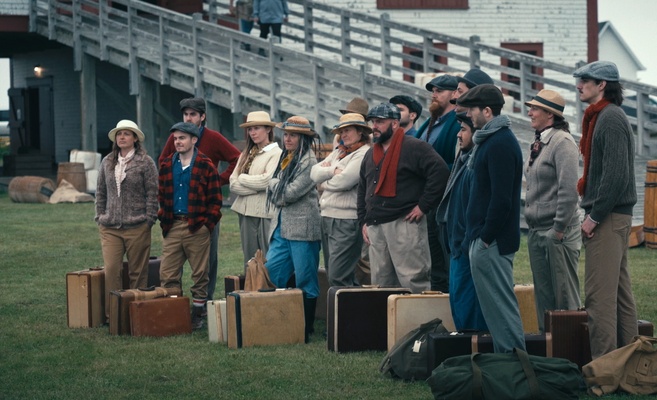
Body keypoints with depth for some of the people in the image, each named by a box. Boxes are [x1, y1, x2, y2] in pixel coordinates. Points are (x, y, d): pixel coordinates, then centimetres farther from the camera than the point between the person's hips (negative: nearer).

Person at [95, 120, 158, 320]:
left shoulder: (145, 162, -2)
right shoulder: (107, 162, 11)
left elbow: (152, 193, -3)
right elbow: (100, 192, 18)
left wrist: (149, 220, -7)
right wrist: (100, 217, 11)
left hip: (137, 227, -3)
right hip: (110, 228, 3)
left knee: (137, 272, 3)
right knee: (111, 269, -6)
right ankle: (112, 312, -1)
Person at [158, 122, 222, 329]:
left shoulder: (205, 166, -3)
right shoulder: (167, 165, 11)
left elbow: (215, 200, -3)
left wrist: (208, 223, -9)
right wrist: (164, 219, 8)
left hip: (197, 227, -4)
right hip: (173, 227, 4)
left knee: (199, 274, 4)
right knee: (167, 275, 1)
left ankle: (197, 315, 12)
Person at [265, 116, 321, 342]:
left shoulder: (309, 162, -10)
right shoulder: (285, 160, 17)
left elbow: (290, 192, -16)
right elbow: (275, 195, 20)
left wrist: (274, 184, 0)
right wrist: (279, 190, 0)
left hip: (302, 229, -9)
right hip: (281, 227, 9)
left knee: (306, 282, -1)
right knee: (270, 273, 4)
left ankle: (306, 330, 6)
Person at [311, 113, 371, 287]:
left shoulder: (364, 154, -9)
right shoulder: (338, 152, 18)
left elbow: (343, 181, -18)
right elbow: (314, 173, 8)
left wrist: (324, 184, 1)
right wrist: (332, 171, -10)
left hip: (347, 221, -9)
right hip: (327, 218, 9)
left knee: (337, 279, -15)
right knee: (332, 274, 12)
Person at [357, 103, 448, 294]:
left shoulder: (414, 148, -6)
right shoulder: (371, 154, 20)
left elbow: (440, 172, -16)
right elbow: (362, 190, 27)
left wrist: (423, 206, -16)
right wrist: (363, 221, 16)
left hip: (404, 223, -8)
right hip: (375, 226, 8)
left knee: (413, 281, -10)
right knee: (380, 283, 9)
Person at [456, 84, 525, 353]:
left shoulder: (500, 144, -16)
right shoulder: (490, 141, 16)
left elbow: (501, 198, -22)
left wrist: (487, 236, -18)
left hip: (492, 242, -10)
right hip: (484, 239, 10)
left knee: (501, 303, -6)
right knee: (497, 302, 13)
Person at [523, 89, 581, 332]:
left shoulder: (562, 142, -12)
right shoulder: (538, 144, 15)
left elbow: (568, 189, -19)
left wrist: (559, 229, -19)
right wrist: (532, 225, 15)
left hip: (558, 232, -9)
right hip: (536, 231, 9)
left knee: (564, 294, -3)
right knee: (543, 293, 13)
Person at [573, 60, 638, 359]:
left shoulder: (610, 119, -15)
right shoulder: (600, 117, 17)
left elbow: (616, 175, -22)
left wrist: (594, 217, -19)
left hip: (608, 218, -11)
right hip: (614, 217, 11)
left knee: (599, 295, -10)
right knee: (620, 291, 13)